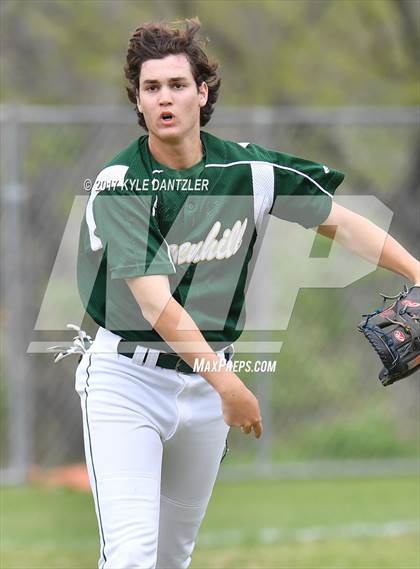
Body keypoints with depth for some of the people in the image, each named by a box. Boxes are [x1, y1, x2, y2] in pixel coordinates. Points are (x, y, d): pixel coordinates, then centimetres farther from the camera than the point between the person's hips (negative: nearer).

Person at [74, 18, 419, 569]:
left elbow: (340, 221, 8)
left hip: (205, 381, 4)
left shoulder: (249, 169, -4)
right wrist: (227, 383, -32)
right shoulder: (119, 185, -16)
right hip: (125, 379, -4)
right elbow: (153, 300, -24)